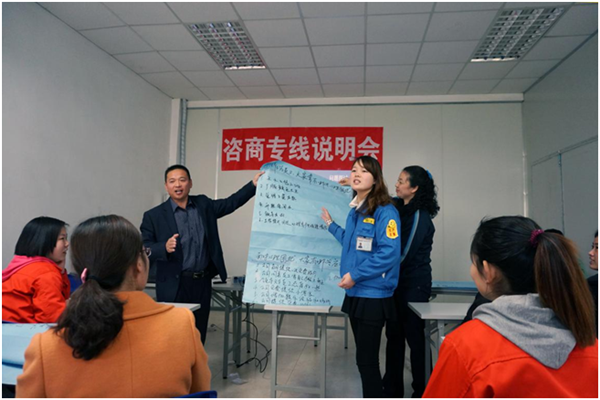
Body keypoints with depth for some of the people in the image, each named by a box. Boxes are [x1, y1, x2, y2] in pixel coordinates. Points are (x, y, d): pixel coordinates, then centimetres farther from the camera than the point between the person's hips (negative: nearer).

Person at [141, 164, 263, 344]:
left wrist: (253, 185, 3)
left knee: (199, 335, 14)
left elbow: (231, 203, 12)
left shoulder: (203, 205, 8)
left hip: (202, 283, 4)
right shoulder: (154, 216, -4)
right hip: (173, 286, -4)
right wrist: (165, 247, -27)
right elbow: (143, 248, -7)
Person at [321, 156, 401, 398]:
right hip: (354, 293, 8)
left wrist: (356, 275, -20)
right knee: (364, 358, 18)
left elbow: (389, 253, -22)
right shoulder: (354, 211, 11)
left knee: (367, 360, 1)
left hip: (373, 295, -8)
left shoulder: (385, 211, -14)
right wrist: (331, 225, 28)